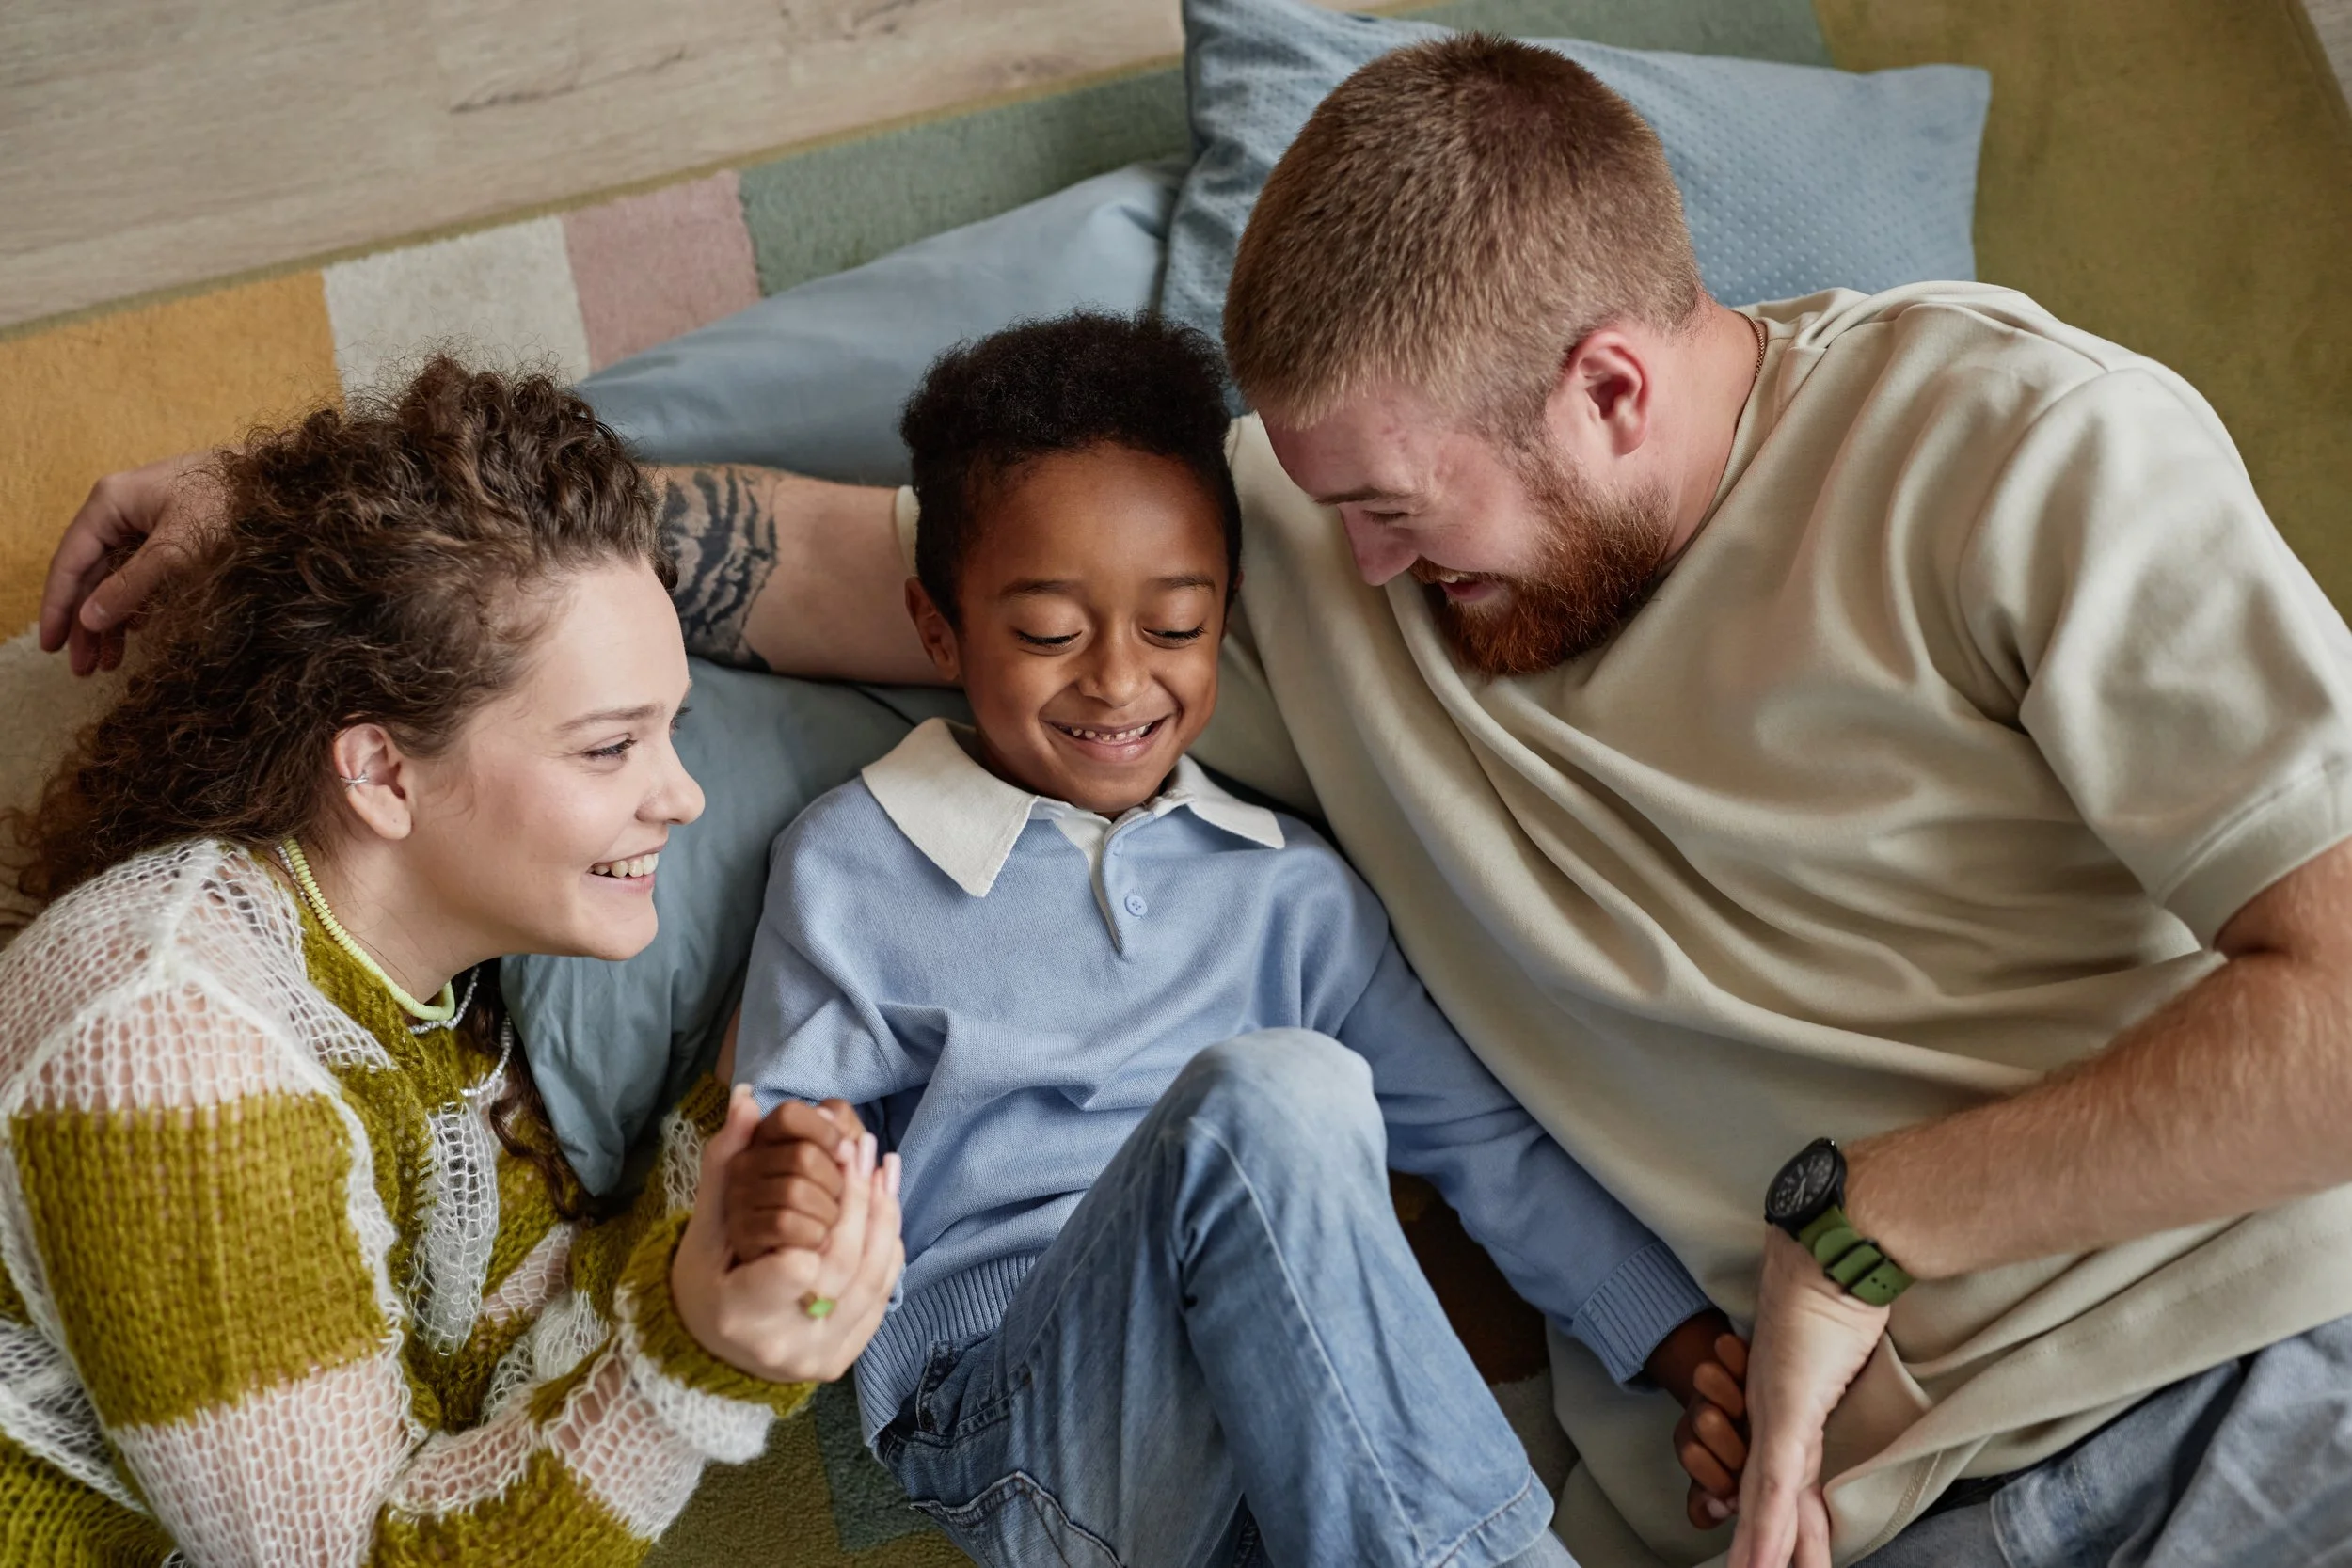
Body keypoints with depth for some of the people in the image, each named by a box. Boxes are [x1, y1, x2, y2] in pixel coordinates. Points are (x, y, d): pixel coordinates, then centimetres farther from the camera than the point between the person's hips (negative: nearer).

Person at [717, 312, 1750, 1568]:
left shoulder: (1287, 885, 16)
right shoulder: (848, 866, 6)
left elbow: (1483, 1141, 14)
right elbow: (783, 1142, 3)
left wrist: (1677, 1342, 2)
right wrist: (770, 1203, -22)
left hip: (1292, 1427, 2)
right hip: (1006, 1429, -2)